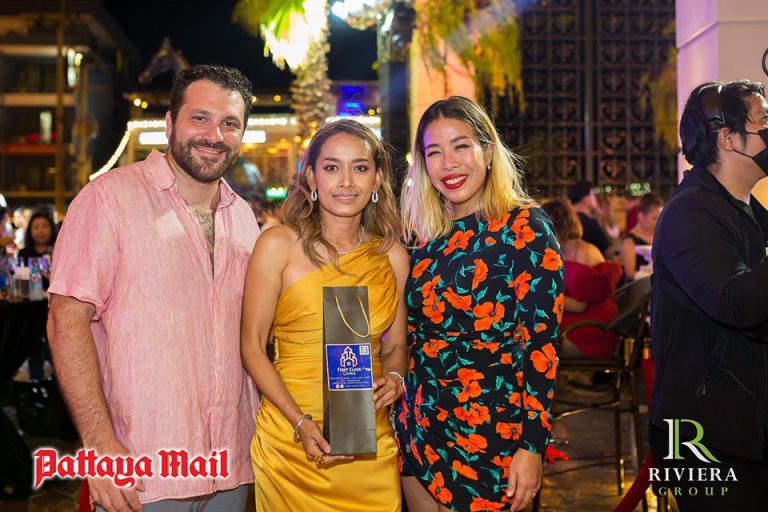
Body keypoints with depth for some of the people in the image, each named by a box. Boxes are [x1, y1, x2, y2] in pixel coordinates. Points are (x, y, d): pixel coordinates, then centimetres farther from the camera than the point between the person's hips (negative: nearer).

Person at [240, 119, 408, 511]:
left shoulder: (393, 256, 5)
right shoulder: (279, 245, -5)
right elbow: (252, 346, -5)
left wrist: (394, 379, -8)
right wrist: (301, 423, -15)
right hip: (291, 443, -3)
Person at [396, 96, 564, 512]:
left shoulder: (525, 228, -10)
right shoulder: (428, 236, 6)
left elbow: (541, 344, -13)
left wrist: (532, 446, -17)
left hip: (490, 439, -5)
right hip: (420, 432, 5)